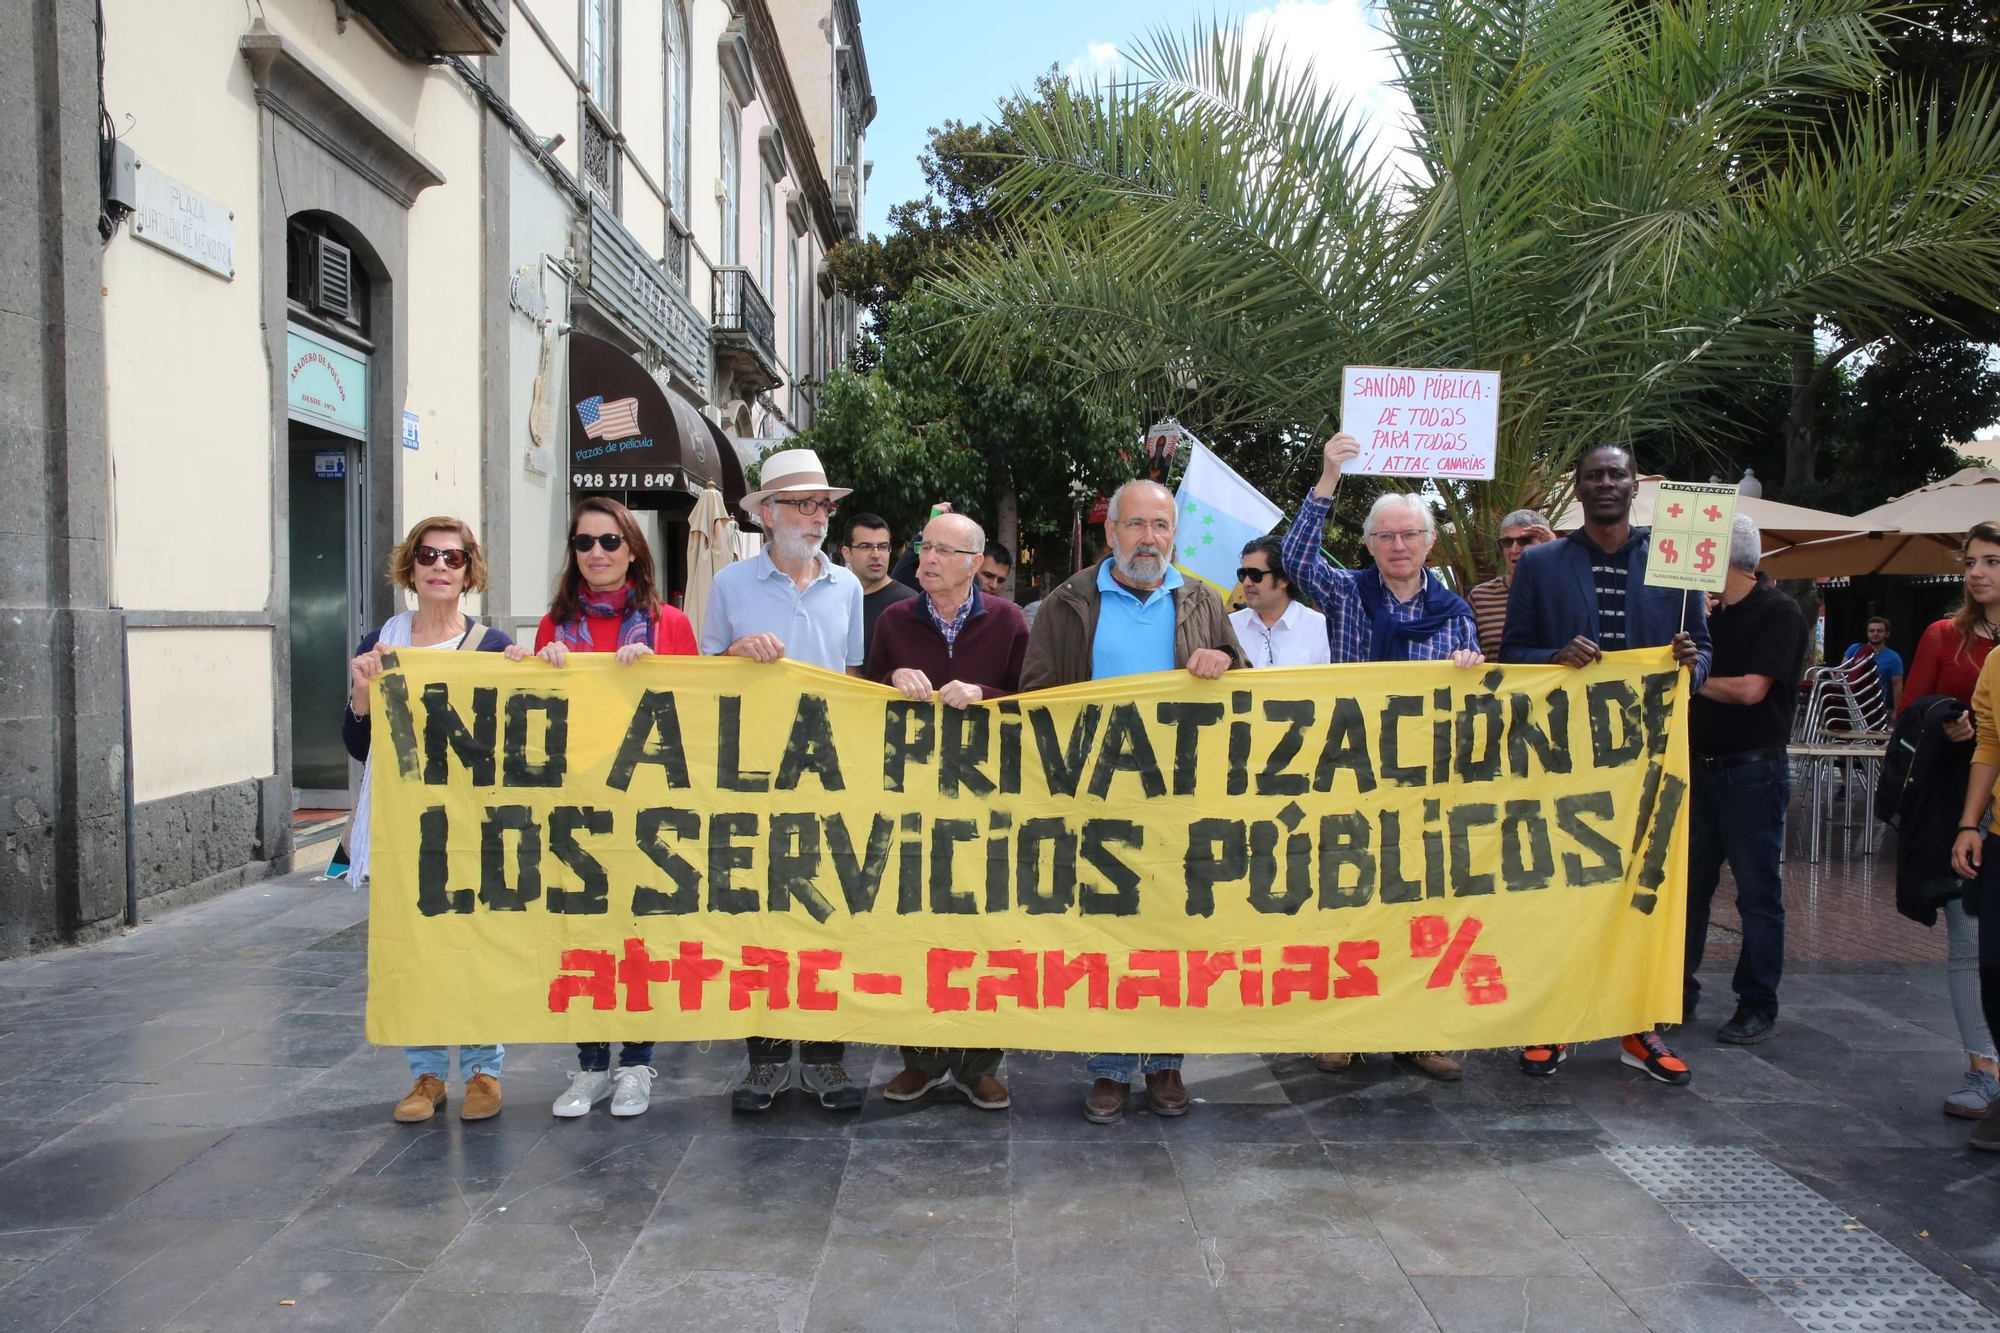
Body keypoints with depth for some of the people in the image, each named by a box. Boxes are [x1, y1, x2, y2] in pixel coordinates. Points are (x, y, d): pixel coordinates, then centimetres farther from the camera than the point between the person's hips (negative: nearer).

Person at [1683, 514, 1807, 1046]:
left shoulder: (1778, 613, -9)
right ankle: (1679, 993, 20)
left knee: (1758, 894, 2)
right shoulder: (1709, 614, 12)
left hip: (1753, 772, -7)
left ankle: (1758, 1008, 10)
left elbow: (1750, 689, -18)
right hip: (1701, 768, 7)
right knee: (1688, 886, 10)